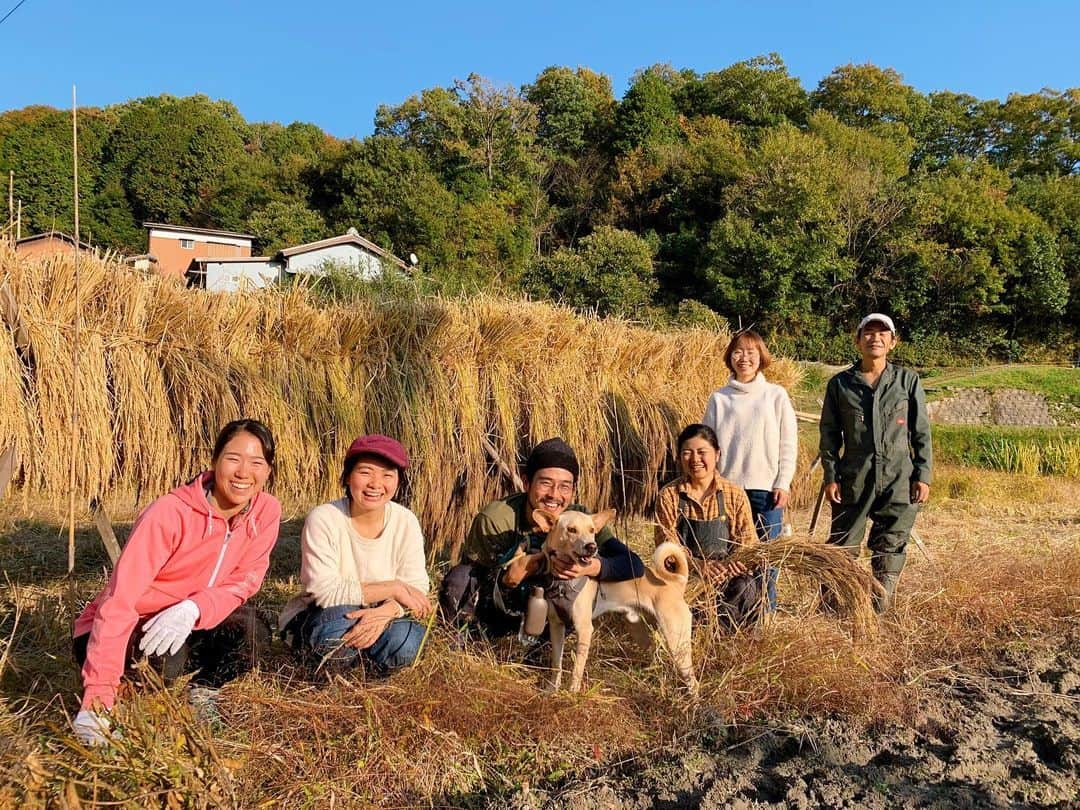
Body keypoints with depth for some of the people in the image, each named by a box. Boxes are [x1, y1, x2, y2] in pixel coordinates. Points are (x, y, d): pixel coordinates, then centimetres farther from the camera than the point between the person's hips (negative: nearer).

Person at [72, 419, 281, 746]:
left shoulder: (267, 511, -14)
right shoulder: (169, 513, -28)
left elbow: (244, 581, -10)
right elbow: (119, 600, -31)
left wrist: (193, 610, -33)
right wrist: (98, 698, -36)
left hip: (188, 627, 4)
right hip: (125, 629, -3)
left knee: (250, 628, -25)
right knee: (164, 661, -35)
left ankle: (202, 689, 3)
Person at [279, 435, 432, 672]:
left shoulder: (406, 522, -10)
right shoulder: (323, 519, -20)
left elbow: (416, 587, -11)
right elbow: (324, 591, -25)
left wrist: (384, 612, -33)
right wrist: (392, 588, -25)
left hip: (378, 617, 3)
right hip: (320, 617, -3)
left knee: (406, 642, -29)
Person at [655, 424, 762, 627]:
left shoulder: (735, 494, 2)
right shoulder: (668, 496, -2)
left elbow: (748, 542, 0)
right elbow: (667, 546, -7)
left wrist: (739, 562, -23)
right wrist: (700, 566, -24)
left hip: (727, 577, 1)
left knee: (747, 587, -31)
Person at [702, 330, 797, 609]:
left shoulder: (776, 395, 5)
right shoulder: (719, 398, 8)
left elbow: (788, 443, 3)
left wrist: (783, 483, -4)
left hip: (766, 487, -1)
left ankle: (766, 610, 14)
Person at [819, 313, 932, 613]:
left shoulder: (908, 380, 6)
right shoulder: (840, 383, 5)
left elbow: (922, 432, 7)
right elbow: (829, 434, 6)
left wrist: (923, 475, 1)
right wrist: (830, 477, -1)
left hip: (899, 479, 1)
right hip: (854, 479, 0)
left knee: (890, 547, 6)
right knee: (843, 546, 2)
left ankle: (880, 611, 18)